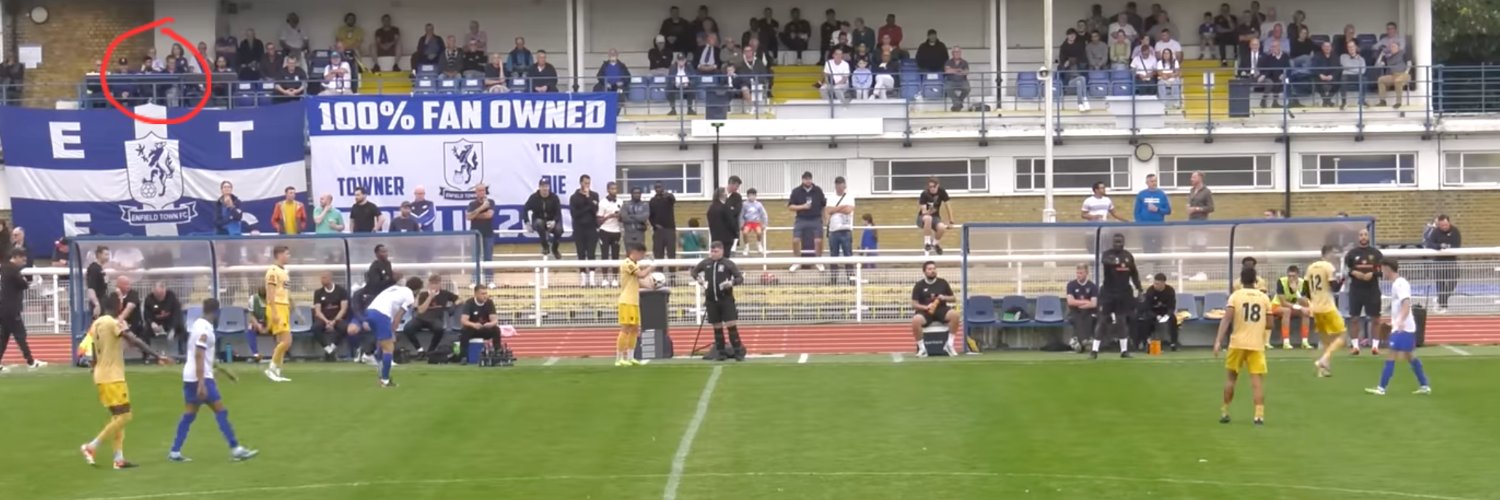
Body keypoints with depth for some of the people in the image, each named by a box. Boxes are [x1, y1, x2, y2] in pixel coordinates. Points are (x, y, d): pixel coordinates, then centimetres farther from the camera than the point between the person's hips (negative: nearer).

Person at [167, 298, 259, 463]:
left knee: (189, 415, 10)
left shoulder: (199, 324, 14)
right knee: (221, 411, -5)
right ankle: (235, 450, -5)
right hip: (201, 377, -9)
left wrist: (222, 370, 31)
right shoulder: (205, 329, -16)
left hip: (190, 377, 9)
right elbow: (199, 356, -23)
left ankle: (175, 452, 8)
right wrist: (201, 383, -28)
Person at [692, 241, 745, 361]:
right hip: (711, 300, 4)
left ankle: (738, 351, -6)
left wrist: (732, 282, -23)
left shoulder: (728, 264, -4)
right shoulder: (705, 263, 6)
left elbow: (740, 278, -4)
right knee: (717, 327, 9)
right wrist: (698, 278, 3)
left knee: (731, 325, -10)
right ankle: (721, 352, 16)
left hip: (726, 299, -4)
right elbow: (694, 271, 23)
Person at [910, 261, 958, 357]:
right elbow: (914, 304, 0)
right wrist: (926, 307, -18)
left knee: (954, 314, -31)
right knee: (915, 320, -37)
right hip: (925, 311, -2)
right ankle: (922, 348, -22)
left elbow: (953, 299, 15)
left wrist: (944, 298, -7)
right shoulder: (919, 285, 2)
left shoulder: (943, 283, 9)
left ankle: (949, 344, -18)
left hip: (941, 310, 2)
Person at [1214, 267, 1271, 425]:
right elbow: (1269, 324, 6)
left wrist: (1218, 341, -16)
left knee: (1232, 377, 15)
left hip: (1238, 343, 0)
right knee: (1258, 379, -3)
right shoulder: (1264, 298, 5)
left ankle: (1224, 412, 19)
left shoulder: (1235, 296, -1)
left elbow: (1226, 319, -12)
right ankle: (1259, 415, -15)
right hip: (1257, 344, 0)